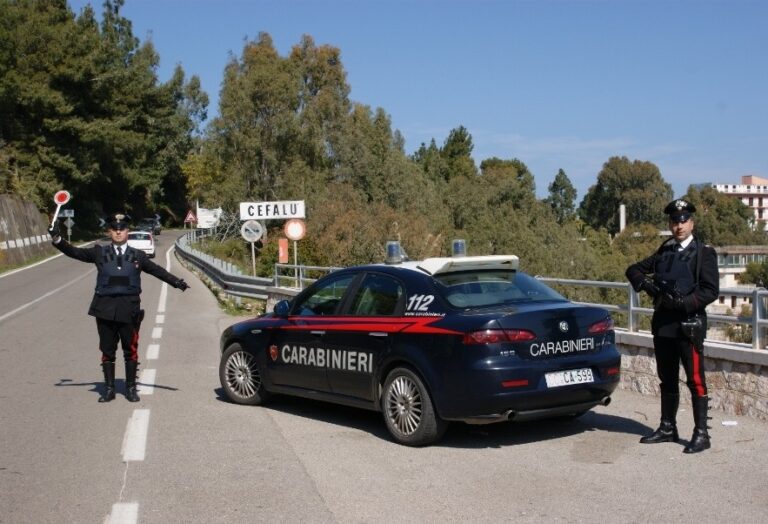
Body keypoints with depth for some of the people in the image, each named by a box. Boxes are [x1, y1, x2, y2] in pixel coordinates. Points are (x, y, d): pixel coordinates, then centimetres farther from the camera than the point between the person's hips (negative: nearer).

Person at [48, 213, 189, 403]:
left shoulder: (138, 256, 8)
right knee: (107, 350, 7)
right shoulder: (99, 252, 7)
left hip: (129, 308, 0)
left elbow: (157, 271, 7)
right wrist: (57, 239, -8)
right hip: (105, 308, 0)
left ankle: (131, 388, 15)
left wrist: (177, 282, -3)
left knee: (131, 350, 4)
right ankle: (109, 389, 16)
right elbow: (74, 252, 4)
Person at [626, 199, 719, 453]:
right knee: (667, 380, 14)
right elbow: (634, 270, 19)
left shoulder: (704, 252, -3)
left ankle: (701, 434, 2)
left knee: (695, 380, -4)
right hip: (663, 324, 6)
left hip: (689, 324, -6)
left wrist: (683, 303, -21)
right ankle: (667, 428, 24)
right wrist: (645, 283, -1)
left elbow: (711, 290, -11)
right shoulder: (664, 251, 14)